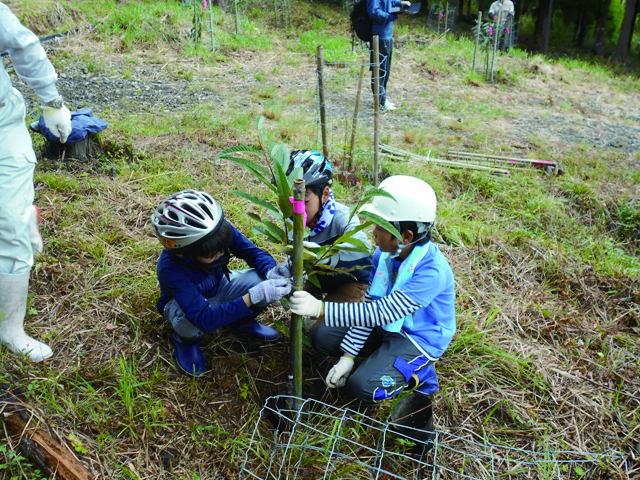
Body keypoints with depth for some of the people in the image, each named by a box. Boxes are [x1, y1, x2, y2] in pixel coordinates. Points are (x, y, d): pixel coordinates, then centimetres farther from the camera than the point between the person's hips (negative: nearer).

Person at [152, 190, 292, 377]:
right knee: (192, 325, -40)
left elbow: (253, 252, -13)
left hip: (219, 287, 4)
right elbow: (204, 319, -44)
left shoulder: (222, 228, -29)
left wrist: (271, 271, -36)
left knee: (262, 281, -24)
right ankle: (184, 339, 0)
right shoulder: (171, 268, -39)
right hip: (184, 302, -4)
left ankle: (242, 322, 8)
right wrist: (253, 297, -53)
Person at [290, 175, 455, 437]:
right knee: (324, 335, 0)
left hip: (418, 339, -7)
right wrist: (347, 356, -10)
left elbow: (381, 313, -38)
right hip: (388, 327, 7)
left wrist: (321, 309, -42)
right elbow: (371, 306, -6)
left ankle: (420, 374, 2)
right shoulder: (384, 254, -9)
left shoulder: (432, 271, -33)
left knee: (363, 388, -23)